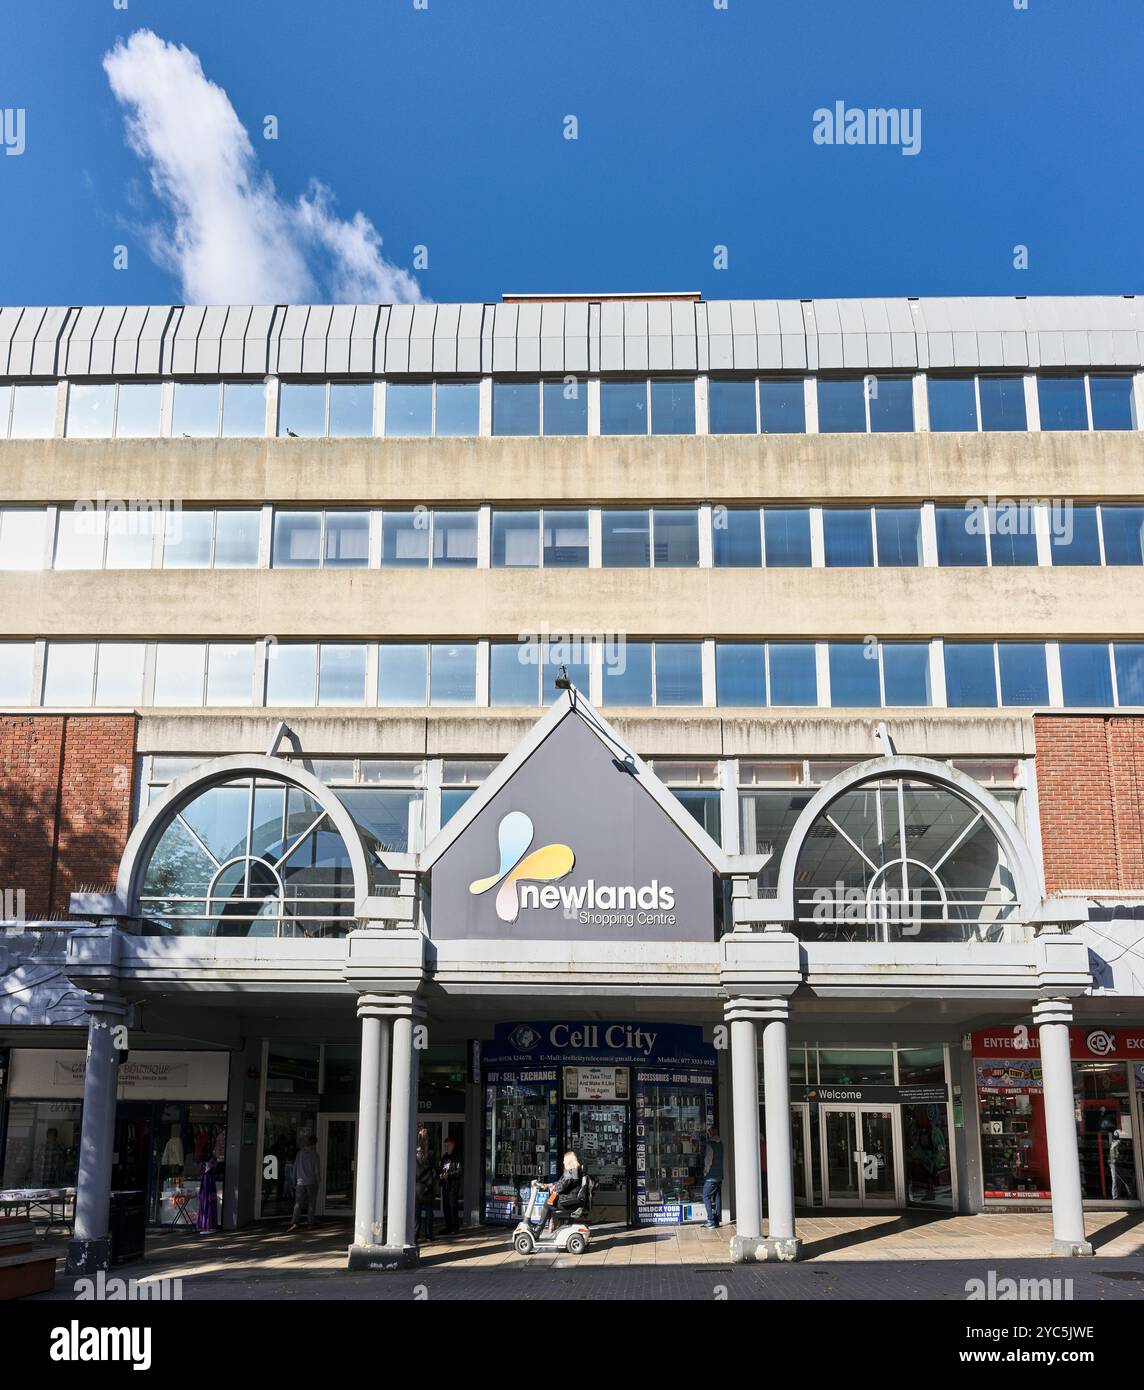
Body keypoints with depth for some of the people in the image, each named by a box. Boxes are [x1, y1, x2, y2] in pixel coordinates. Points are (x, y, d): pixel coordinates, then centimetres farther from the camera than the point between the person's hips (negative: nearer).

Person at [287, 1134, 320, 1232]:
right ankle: (310, 1223, 10)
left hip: (300, 1182, 2)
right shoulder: (314, 1154, -8)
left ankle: (294, 1223, -15)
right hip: (312, 1183, -2)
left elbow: (295, 1168, 8)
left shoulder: (299, 1153, 3)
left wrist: (294, 1182, 17)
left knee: (298, 1204, 0)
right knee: (311, 1204, 9)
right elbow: (317, 1170, -6)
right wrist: (318, 1178, 14)